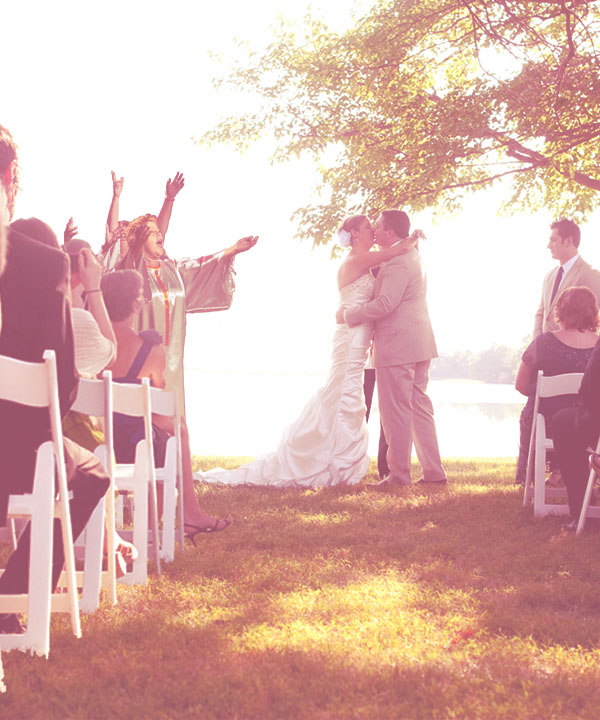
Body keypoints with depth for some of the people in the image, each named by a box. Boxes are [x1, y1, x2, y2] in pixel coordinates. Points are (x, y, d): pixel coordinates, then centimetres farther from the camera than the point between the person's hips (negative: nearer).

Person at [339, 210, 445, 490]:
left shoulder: (398, 262, -17)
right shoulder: (413, 256, 17)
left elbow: (385, 304, -24)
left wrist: (348, 314, -15)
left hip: (398, 346, -10)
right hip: (419, 343, 10)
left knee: (396, 411, -4)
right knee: (419, 407, 13)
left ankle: (399, 474, 0)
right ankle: (433, 470, 14)